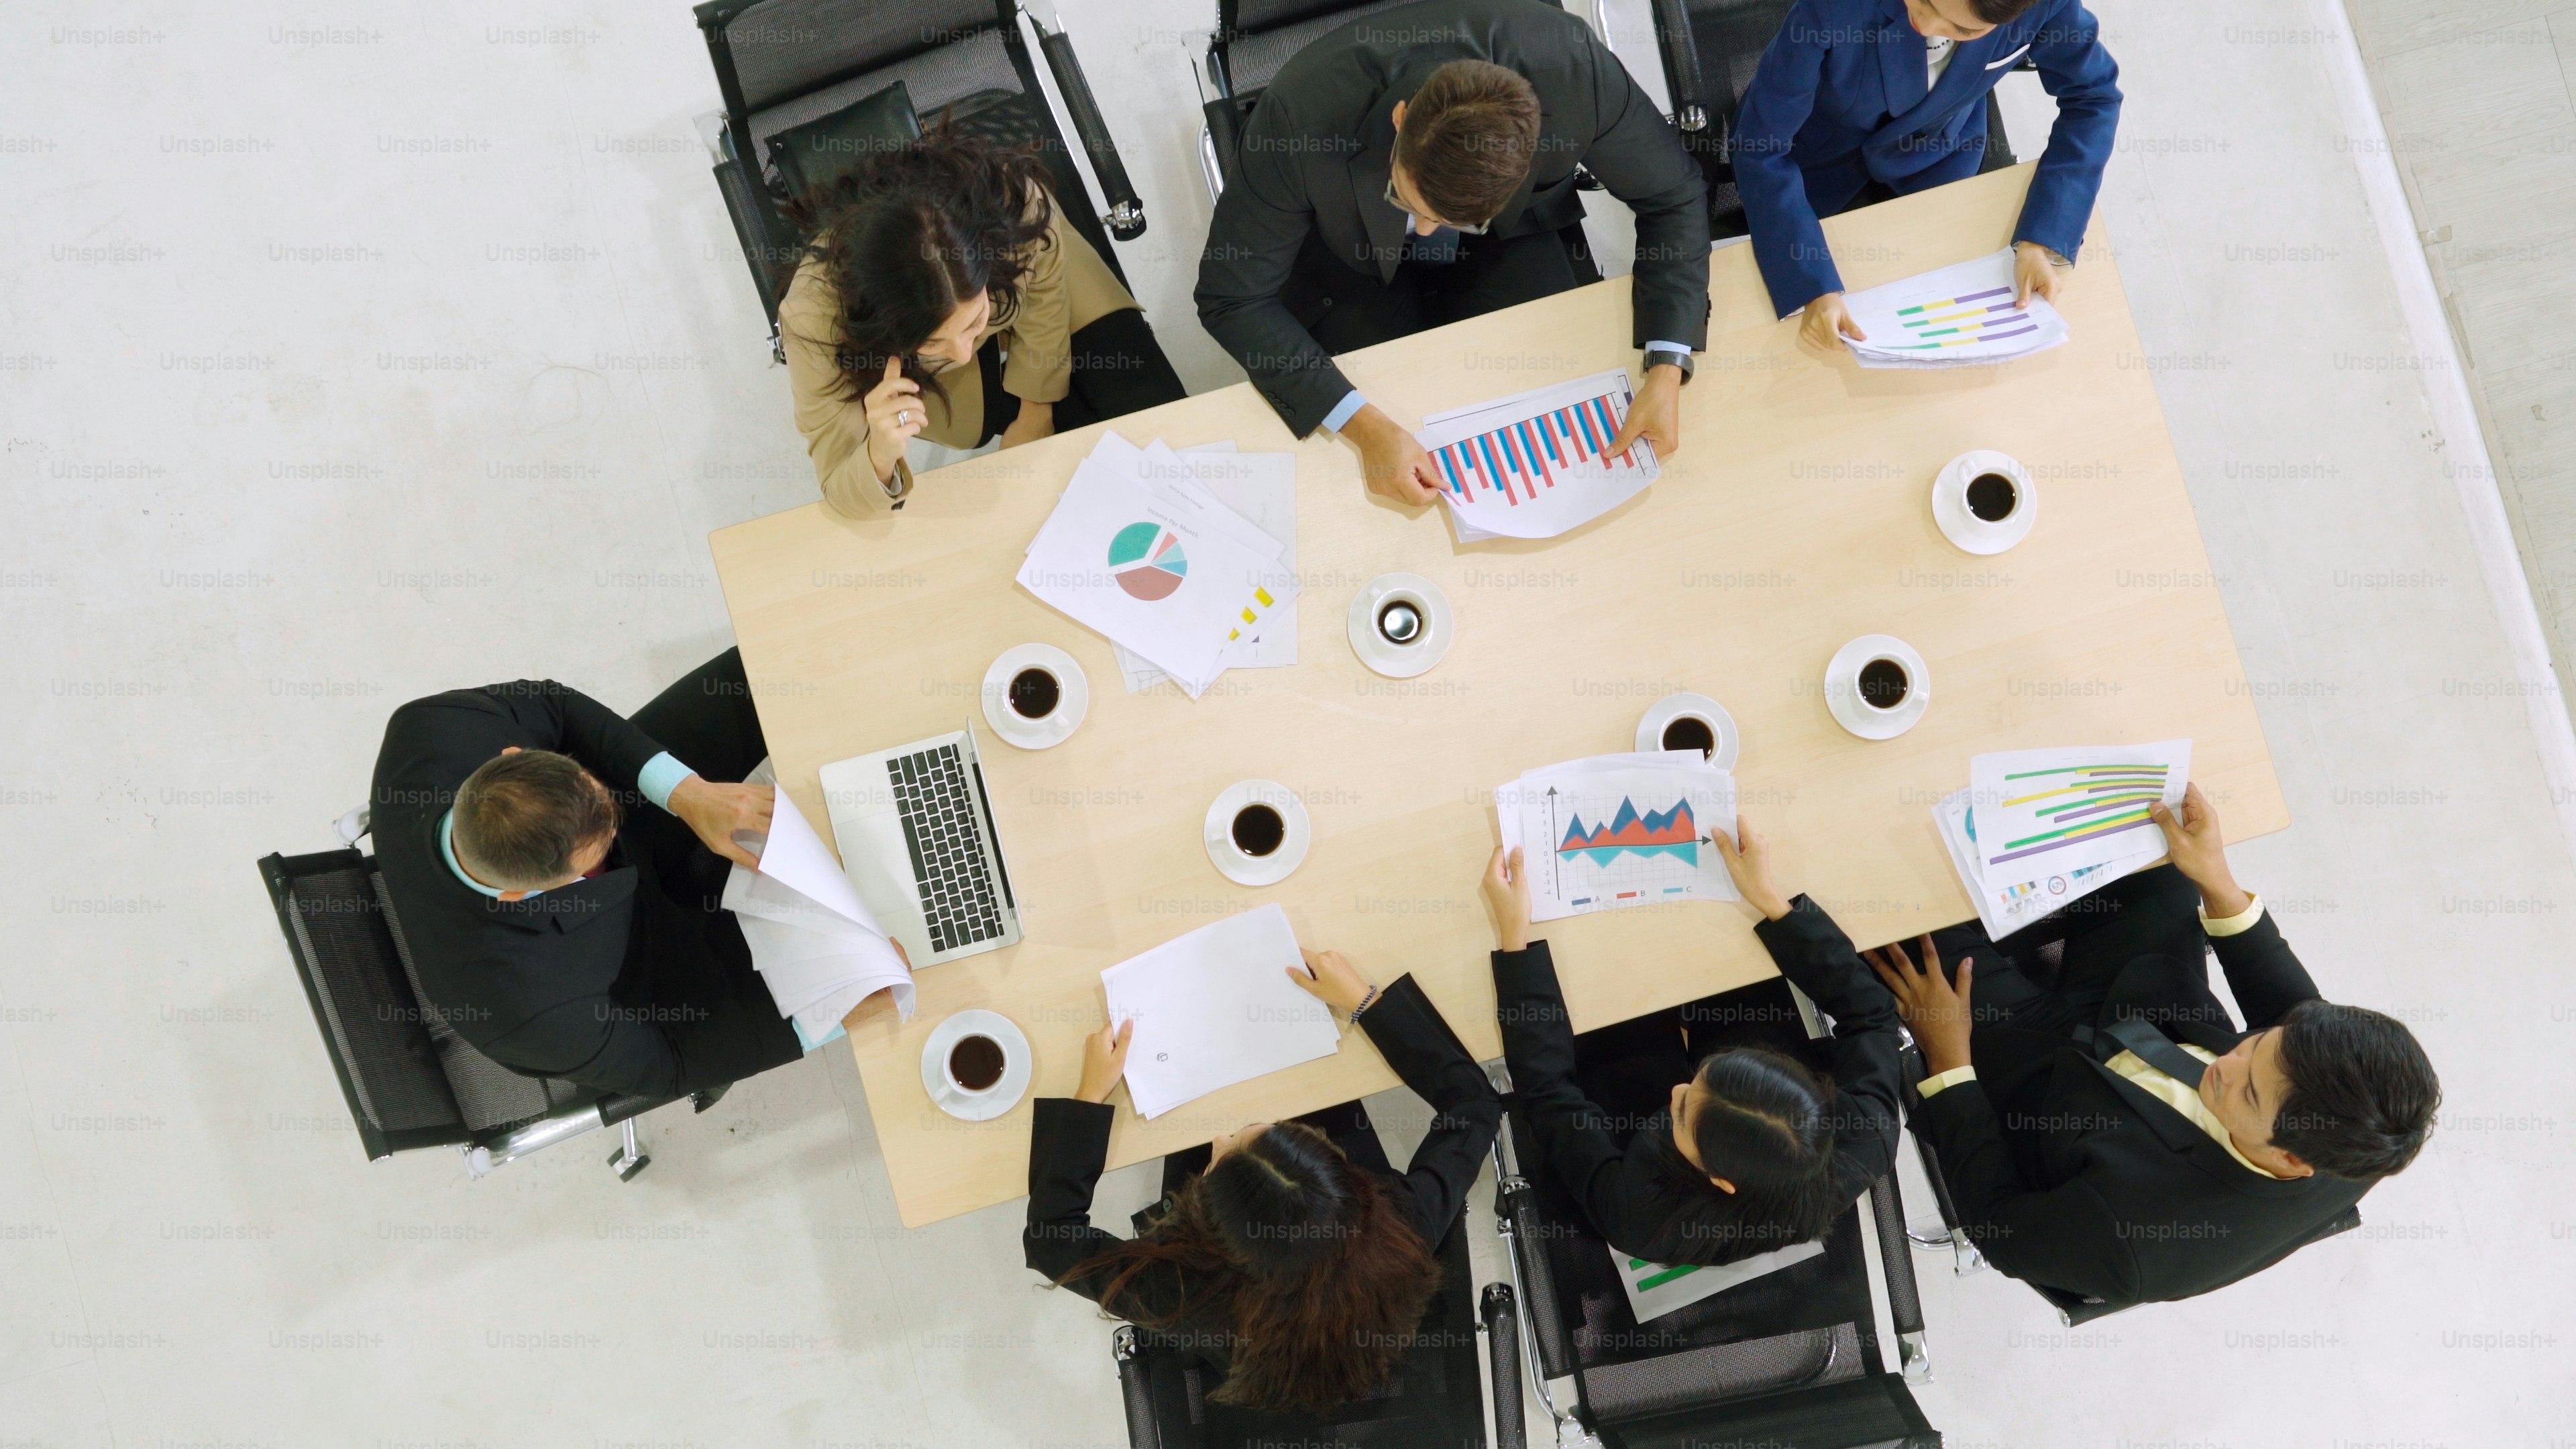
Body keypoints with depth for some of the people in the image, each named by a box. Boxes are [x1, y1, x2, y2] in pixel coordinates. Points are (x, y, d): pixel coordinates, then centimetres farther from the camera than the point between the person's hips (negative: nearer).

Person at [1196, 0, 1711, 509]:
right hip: (1354, 260, -1)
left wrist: (1666, 371, -29)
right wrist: (1363, 426, -38)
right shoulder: (1302, 113, -39)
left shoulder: (1575, 70, -35)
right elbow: (1232, 297, -28)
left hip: (1512, 237, 2)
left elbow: (1673, 195, -17)